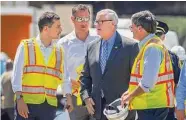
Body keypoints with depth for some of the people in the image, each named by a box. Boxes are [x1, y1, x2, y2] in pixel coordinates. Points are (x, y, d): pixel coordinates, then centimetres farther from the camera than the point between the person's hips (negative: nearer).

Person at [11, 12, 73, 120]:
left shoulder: (59, 52, 14)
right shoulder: (26, 46, 1)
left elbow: (65, 78, 15)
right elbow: (17, 75, -3)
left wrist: (68, 97, 1)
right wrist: (19, 99, -12)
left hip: (49, 105, 4)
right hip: (27, 103, -4)